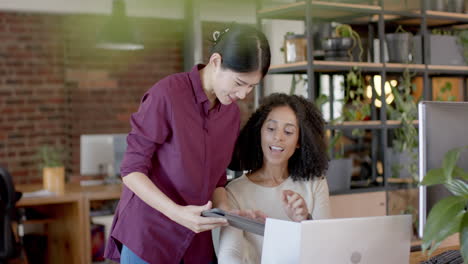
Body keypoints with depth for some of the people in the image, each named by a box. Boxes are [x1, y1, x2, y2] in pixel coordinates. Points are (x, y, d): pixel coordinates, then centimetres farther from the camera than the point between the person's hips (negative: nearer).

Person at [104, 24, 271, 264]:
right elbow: (132, 170, -15)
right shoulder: (167, 94, -16)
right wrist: (177, 212, -27)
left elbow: (216, 176, 11)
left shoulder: (232, 113, 4)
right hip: (148, 235, -5)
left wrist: (223, 209, -10)